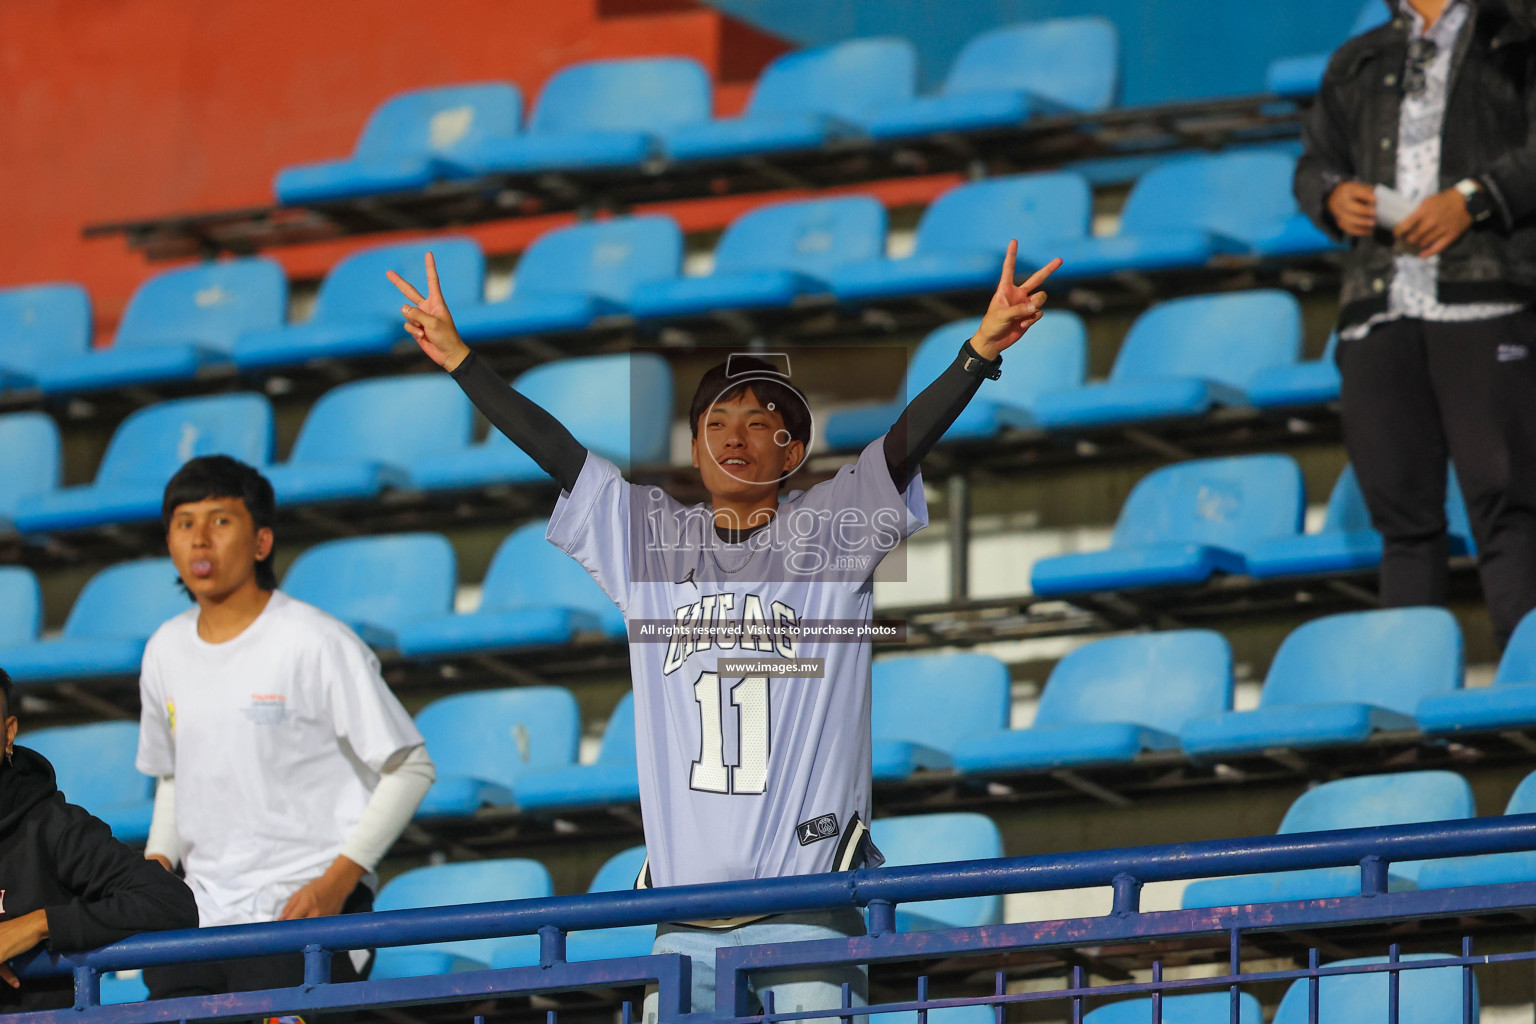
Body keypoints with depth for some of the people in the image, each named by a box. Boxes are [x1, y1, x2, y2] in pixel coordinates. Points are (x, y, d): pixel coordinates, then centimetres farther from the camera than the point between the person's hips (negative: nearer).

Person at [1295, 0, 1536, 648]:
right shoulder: (1358, 63, 25)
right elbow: (1314, 160, 30)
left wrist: (1473, 199, -14)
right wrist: (1333, 195, 7)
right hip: (1378, 304, 5)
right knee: (1402, 508, 1)